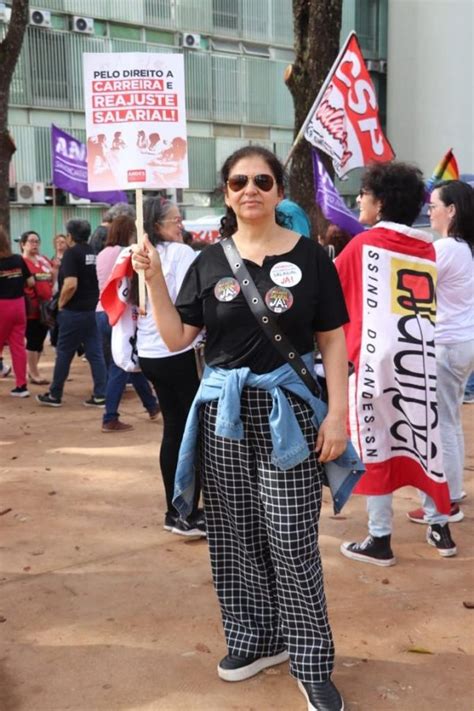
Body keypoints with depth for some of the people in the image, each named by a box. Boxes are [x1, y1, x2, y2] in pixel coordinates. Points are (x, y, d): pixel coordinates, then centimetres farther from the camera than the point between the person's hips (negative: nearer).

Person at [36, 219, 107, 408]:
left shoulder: (71, 253, -12)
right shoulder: (94, 253, 8)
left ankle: (54, 395, 15)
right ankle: (100, 395, 4)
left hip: (74, 312, -6)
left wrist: (61, 304, -10)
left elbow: (71, 284, -23)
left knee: (64, 354, 5)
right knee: (95, 353, 6)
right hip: (93, 310, 6)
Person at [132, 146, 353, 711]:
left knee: (292, 541, -1)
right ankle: (254, 638, 29)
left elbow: (332, 340, 0)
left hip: (287, 411, -3)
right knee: (234, 534, 10)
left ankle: (311, 662, 14)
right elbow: (176, 338, 2)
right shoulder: (210, 262, 6)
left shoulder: (309, 257, -1)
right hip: (222, 411, 3)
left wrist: (337, 413, -7)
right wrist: (154, 280, -10)